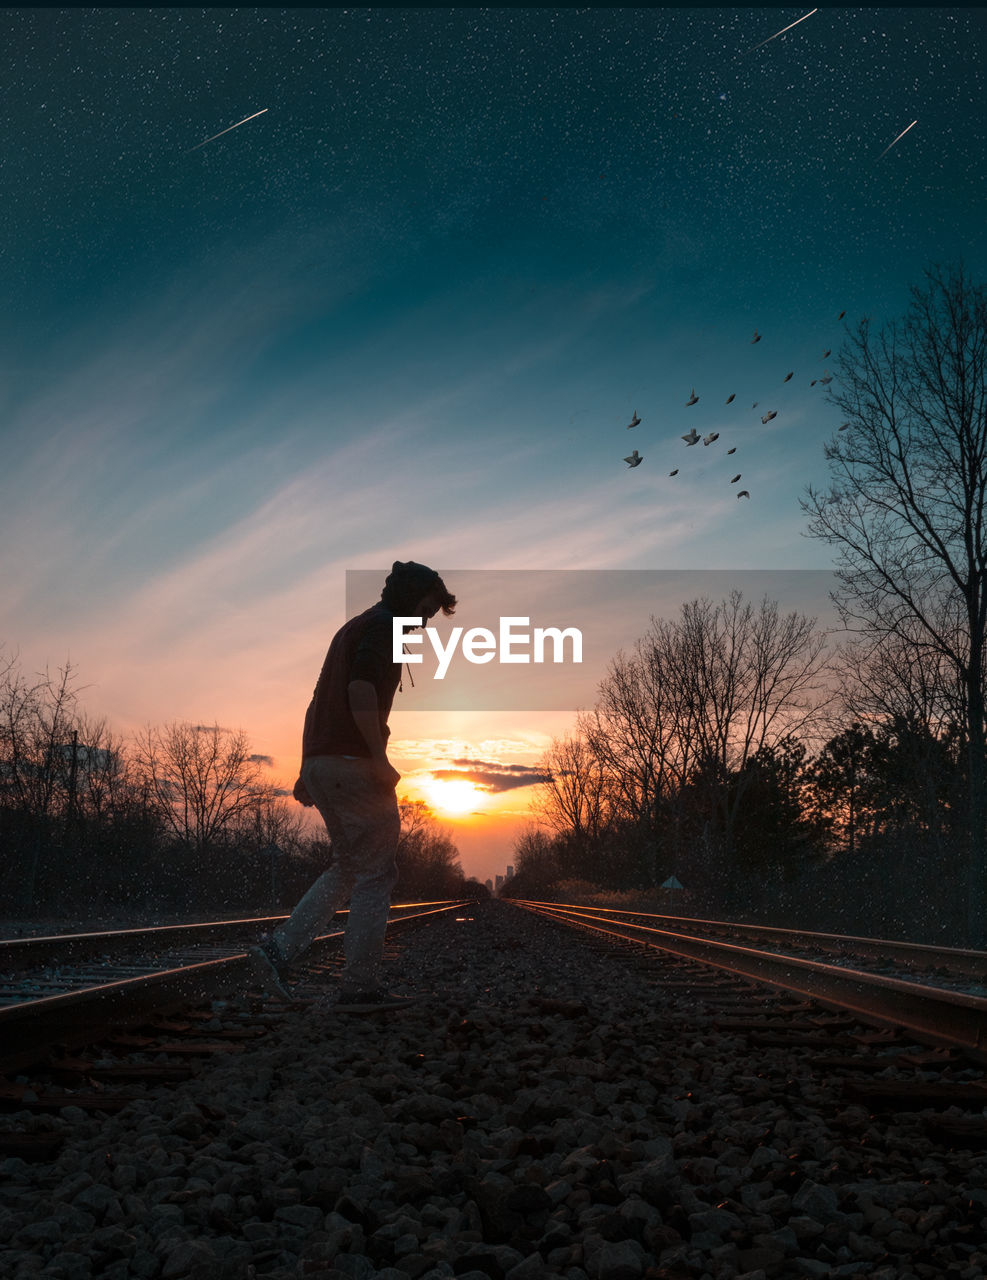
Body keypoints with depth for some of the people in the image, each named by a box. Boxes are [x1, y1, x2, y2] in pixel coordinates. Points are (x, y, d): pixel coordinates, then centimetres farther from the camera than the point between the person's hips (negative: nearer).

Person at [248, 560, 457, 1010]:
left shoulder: (351, 628, 24)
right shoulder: (383, 626, -5)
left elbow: (319, 702, 23)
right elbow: (361, 690, -21)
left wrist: (308, 770, 22)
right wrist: (380, 757, -21)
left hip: (319, 764, 9)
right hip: (353, 763, -9)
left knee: (347, 869, 16)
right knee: (376, 872, -2)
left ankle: (277, 949, 6)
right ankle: (360, 986, 1)